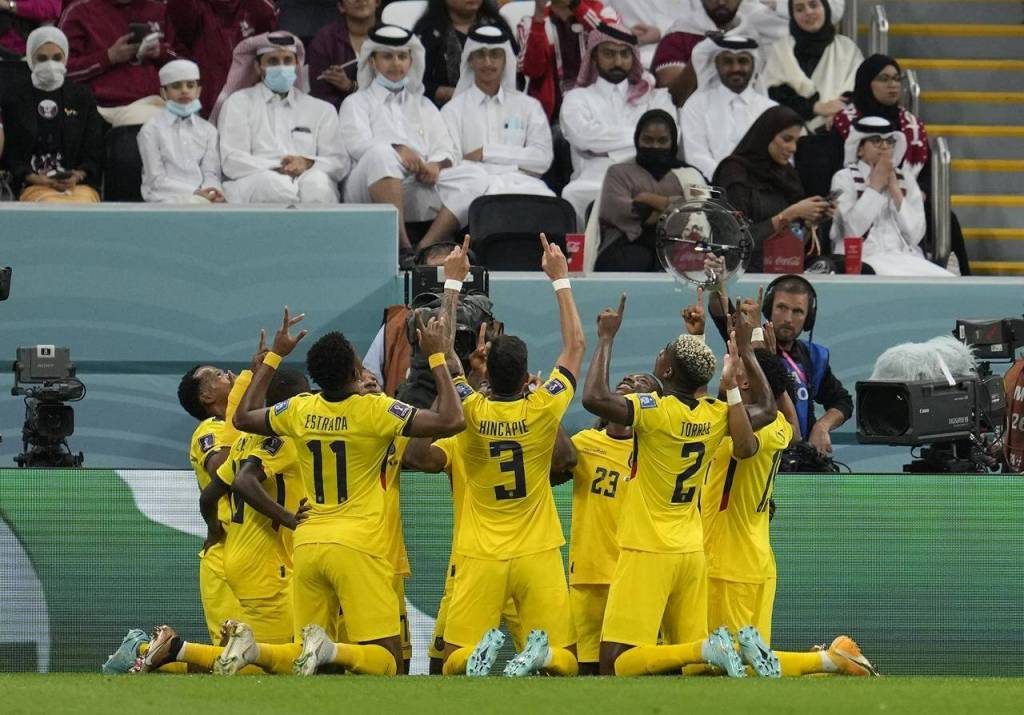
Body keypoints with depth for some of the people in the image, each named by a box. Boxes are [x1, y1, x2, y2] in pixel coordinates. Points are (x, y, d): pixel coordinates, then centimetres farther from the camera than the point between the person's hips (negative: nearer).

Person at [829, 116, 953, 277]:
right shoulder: (844, 178, 7)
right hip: (864, 260, -4)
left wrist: (895, 190, 0)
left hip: (905, 259, 4)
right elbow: (853, 229, -9)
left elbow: (915, 235, 4)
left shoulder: (907, 181, 17)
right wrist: (875, 185, -3)